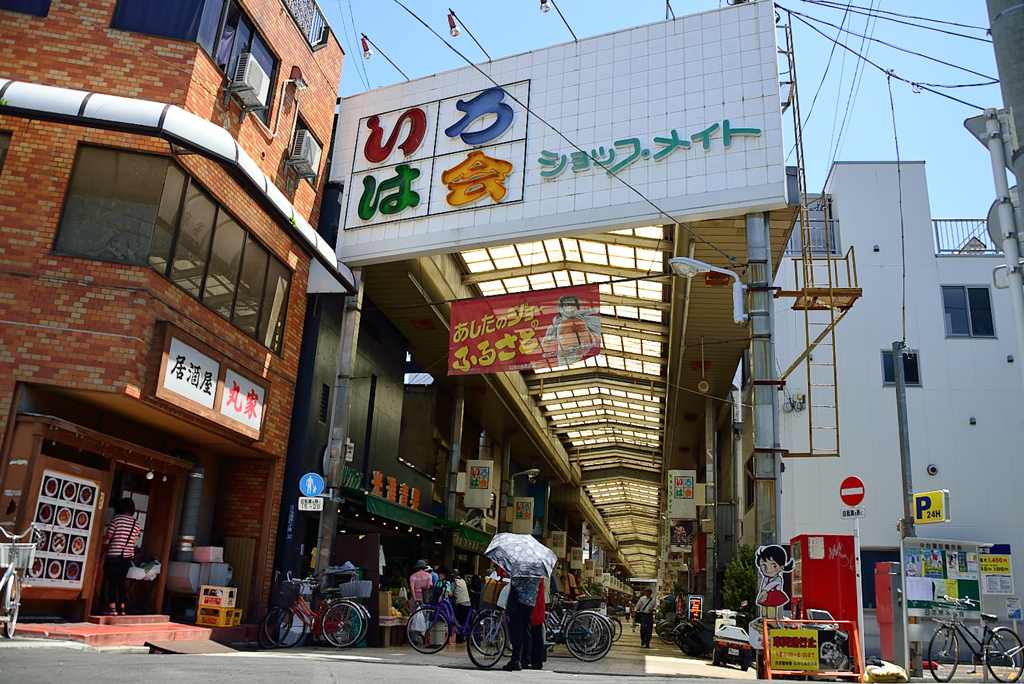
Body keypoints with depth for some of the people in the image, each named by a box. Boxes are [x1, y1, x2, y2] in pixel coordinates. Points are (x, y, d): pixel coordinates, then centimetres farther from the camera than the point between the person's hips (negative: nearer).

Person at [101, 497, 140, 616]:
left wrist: (102, 539, 17)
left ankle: (112, 608, -4)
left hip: (114, 554, -5)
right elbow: (133, 540, 11)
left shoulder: (116, 518, -7)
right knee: (121, 581, 11)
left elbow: (108, 536, -4)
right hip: (128, 556, 5)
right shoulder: (136, 523, 8)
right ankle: (121, 608, 11)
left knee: (112, 581, -1)